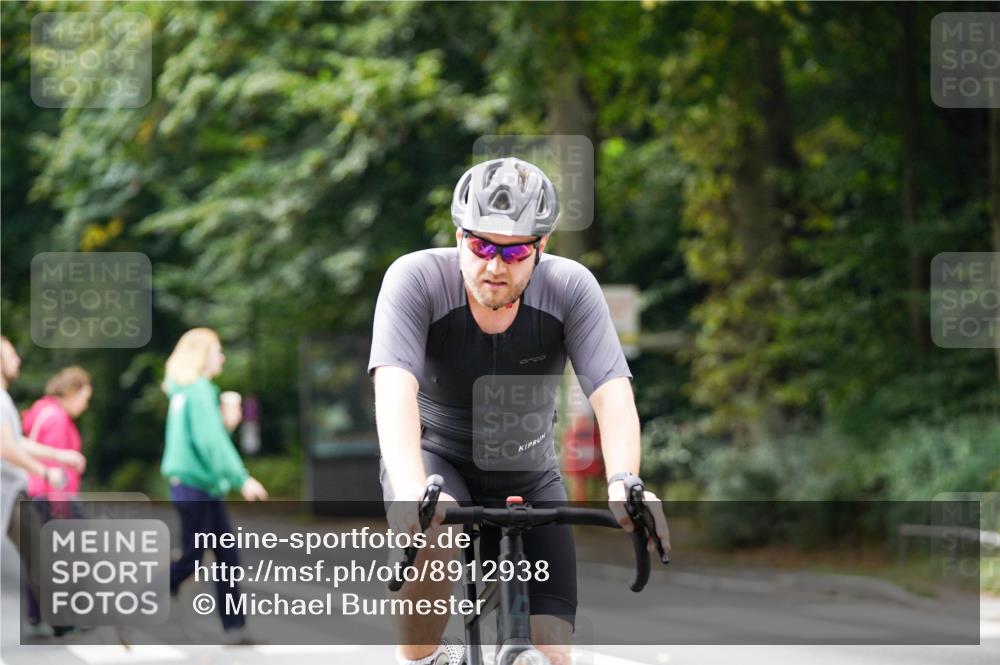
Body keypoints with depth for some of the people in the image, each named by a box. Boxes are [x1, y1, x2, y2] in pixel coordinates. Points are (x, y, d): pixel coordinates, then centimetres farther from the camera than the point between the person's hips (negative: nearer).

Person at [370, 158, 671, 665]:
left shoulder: (570, 287, -19)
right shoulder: (417, 279, -24)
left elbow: (612, 392, -28)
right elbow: (395, 388, -37)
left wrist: (623, 483, -48)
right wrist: (412, 492, -54)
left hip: (526, 475, 2)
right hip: (435, 457, -2)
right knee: (431, 536, -38)